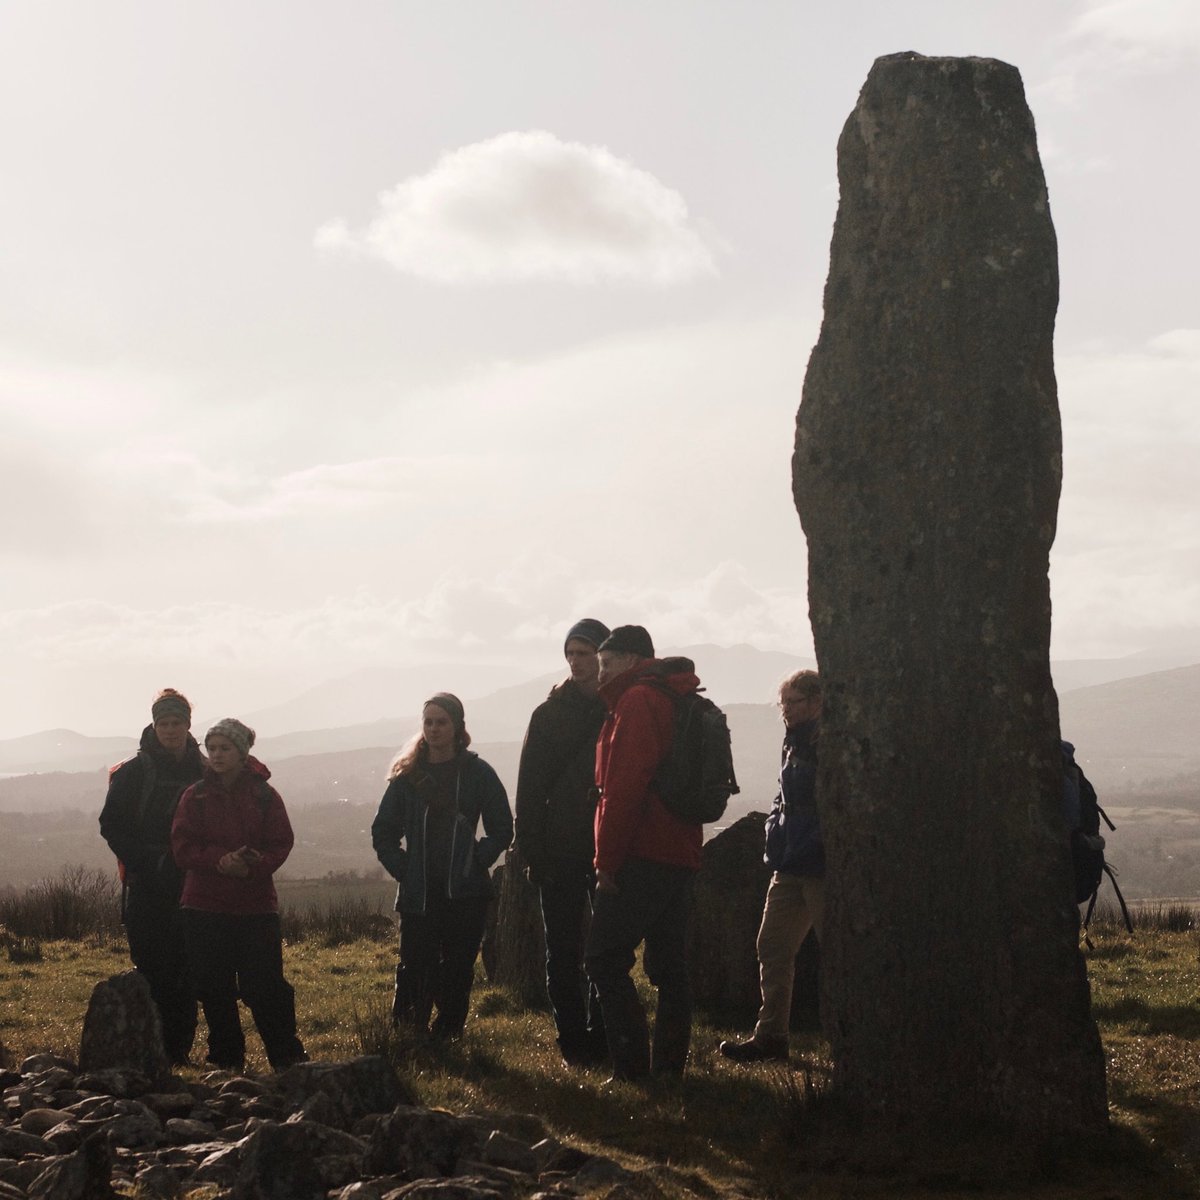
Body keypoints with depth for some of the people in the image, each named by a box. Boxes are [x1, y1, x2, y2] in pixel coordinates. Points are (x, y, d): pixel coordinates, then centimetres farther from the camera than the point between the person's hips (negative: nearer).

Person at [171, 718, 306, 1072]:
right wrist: (220, 860, -19)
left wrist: (253, 865, -20)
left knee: (265, 984, -6)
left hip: (256, 904, -1)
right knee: (214, 988, 4)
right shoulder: (195, 796, 4)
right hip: (204, 905, 2)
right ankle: (226, 1059, 17)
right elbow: (183, 846, -2)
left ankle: (288, 1058, 5)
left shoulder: (264, 796, 2)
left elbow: (280, 844, -1)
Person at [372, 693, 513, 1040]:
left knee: (457, 971, 1)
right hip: (418, 894, 0)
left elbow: (502, 830, 7)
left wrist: (474, 863, -3)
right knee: (415, 969, -5)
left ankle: (447, 1036, 10)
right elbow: (382, 833, 12)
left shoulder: (477, 773, 3)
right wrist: (403, 870, 1)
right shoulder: (407, 775, 6)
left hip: (465, 894, 0)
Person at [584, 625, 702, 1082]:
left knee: (605, 959, -7)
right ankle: (669, 1065, 13)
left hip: (642, 856, -9)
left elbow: (623, 787, -18)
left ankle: (633, 1064, -11)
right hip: (681, 855, 9)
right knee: (669, 964, 11)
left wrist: (607, 860, -14)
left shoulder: (636, 702, -10)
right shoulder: (680, 699, 19)